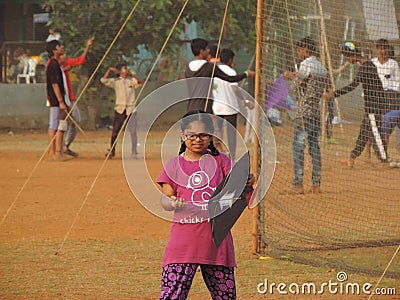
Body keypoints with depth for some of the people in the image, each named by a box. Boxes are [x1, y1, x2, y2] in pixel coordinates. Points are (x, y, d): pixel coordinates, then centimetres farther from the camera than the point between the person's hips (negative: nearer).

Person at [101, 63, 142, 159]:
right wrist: (110, 70, -10)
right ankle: (112, 150, 13)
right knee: (115, 130, 0)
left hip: (131, 109, 0)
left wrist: (132, 74, -22)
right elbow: (103, 80, -5)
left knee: (133, 131, -4)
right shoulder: (115, 81, 5)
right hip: (120, 109, 0)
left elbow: (140, 82, -11)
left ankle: (134, 152, 0)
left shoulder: (131, 80, 6)